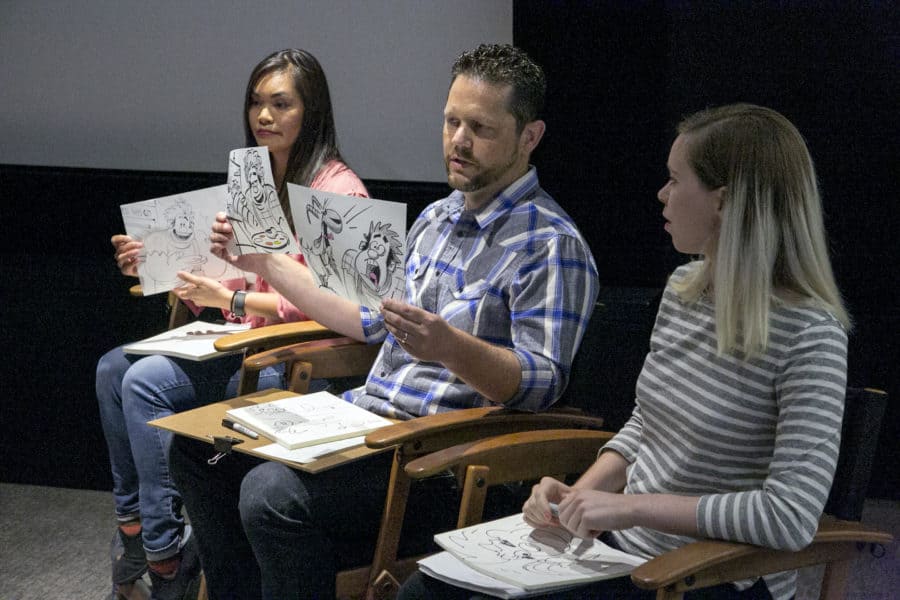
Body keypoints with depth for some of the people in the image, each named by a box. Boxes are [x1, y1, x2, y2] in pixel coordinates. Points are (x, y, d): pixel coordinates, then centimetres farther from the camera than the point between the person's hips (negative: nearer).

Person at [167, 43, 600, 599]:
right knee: (196, 445, 5)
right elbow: (373, 321, 26)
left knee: (273, 493, -30)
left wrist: (450, 348, -38)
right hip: (364, 412, 9)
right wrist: (266, 261, 24)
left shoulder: (553, 246, -12)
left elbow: (544, 382, -20)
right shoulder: (437, 218, 17)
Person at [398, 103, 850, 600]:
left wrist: (631, 505, -24)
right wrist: (578, 496, -3)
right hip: (627, 542, 7)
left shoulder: (810, 334, -20)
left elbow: (792, 518, -26)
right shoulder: (683, 287, 4)